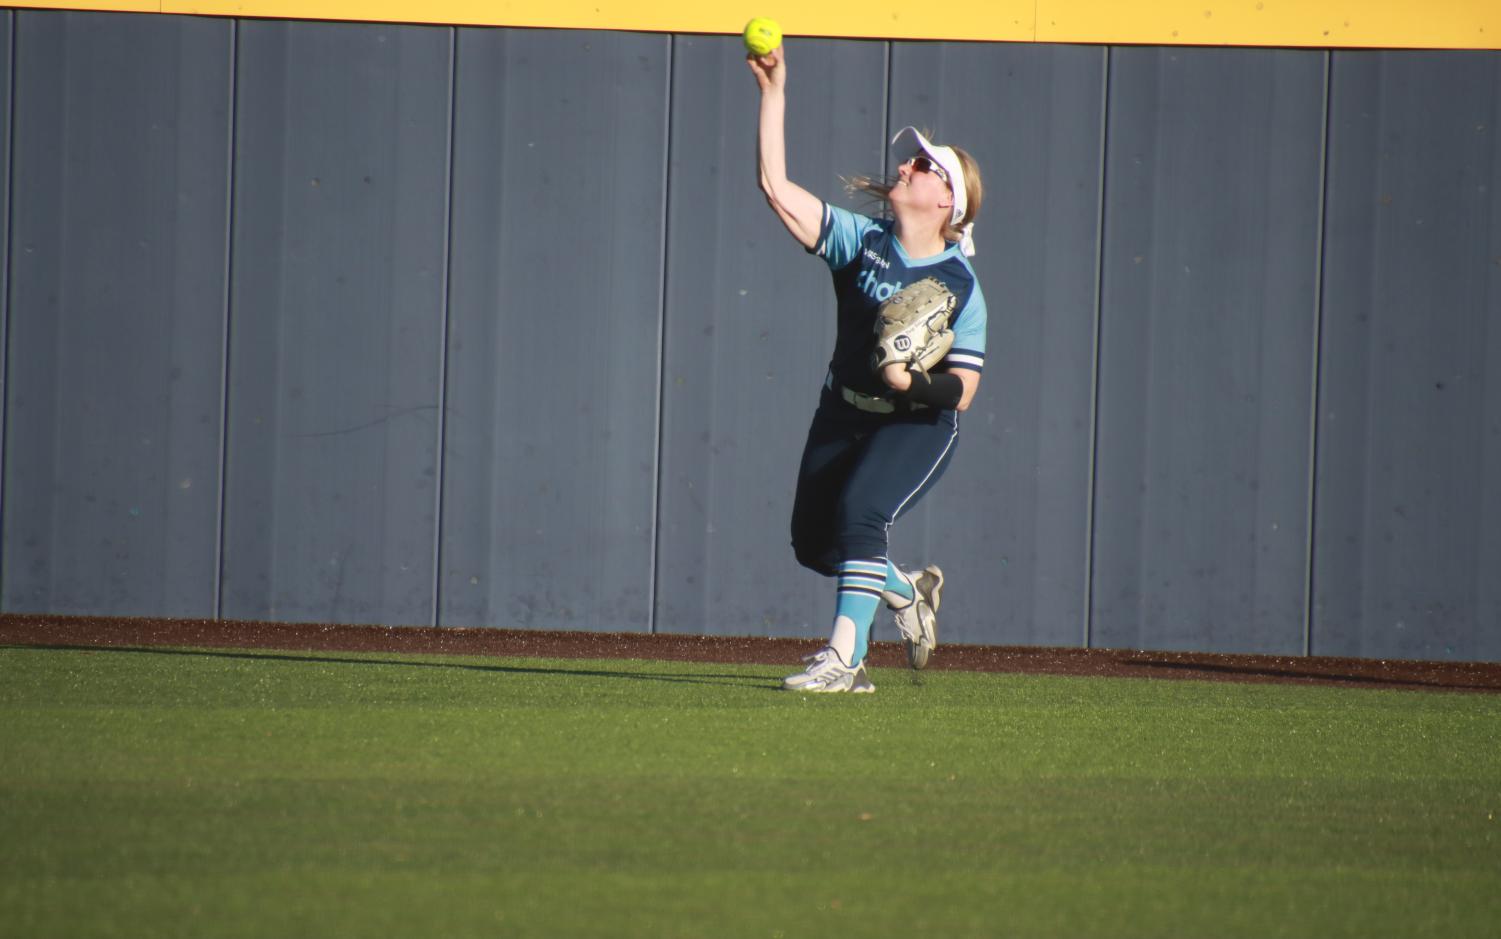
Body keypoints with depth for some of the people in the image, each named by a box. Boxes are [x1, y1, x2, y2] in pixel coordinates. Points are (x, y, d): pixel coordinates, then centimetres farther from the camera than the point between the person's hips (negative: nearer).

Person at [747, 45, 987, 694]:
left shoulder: (960, 285, -13)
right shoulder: (862, 241, -5)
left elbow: (962, 392, -14)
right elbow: (776, 188, -14)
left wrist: (913, 383, -34)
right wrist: (773, 94, -19)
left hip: (918, 427, -5)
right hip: (844, 415, 5)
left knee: (859, 511, -28)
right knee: (813, 539, 7)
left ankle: (844, 657, -25)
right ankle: (907, 592, 36)